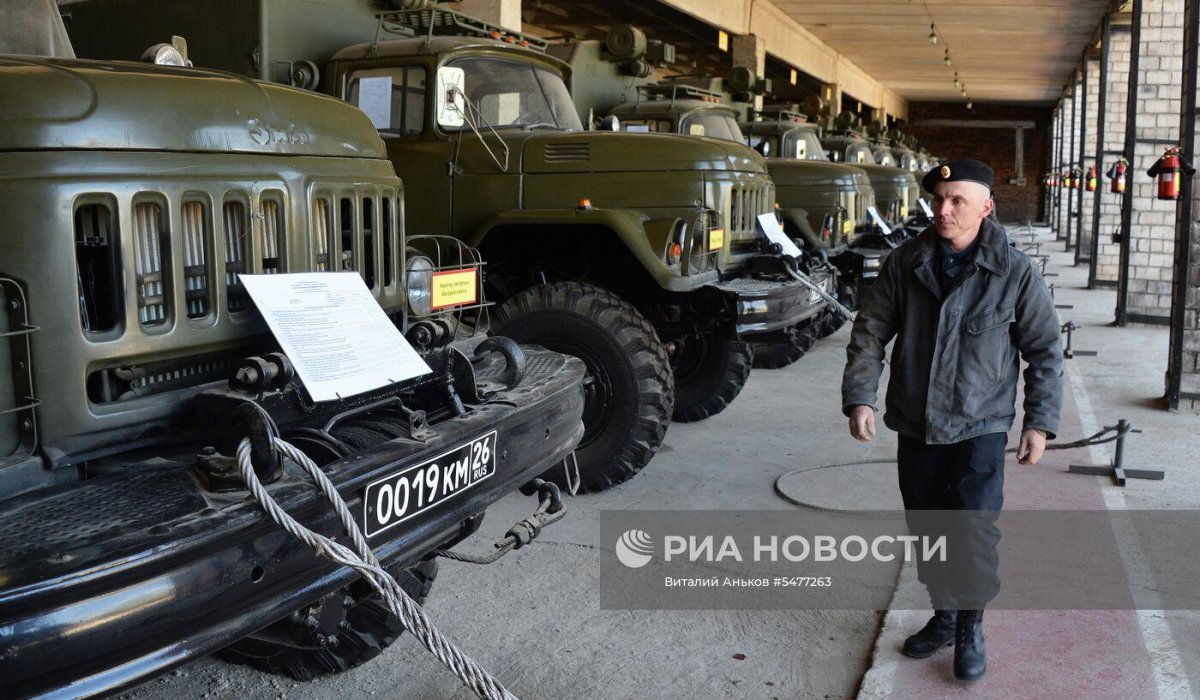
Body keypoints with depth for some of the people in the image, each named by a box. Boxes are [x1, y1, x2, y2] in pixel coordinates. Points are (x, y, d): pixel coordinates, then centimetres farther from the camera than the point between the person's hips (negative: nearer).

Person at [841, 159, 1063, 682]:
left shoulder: (1015, 273, -7)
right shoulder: (904, 264, -1)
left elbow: (1044, 350, 1)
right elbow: (869, 333, 1)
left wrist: (1039, 422, -2)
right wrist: (859, 397, -10)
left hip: (979, 428, -3)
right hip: (915, 426, 3)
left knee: (975, 530, -8)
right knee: (927, 529, 13)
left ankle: (970, 628, 14)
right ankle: (943, 616, 33)